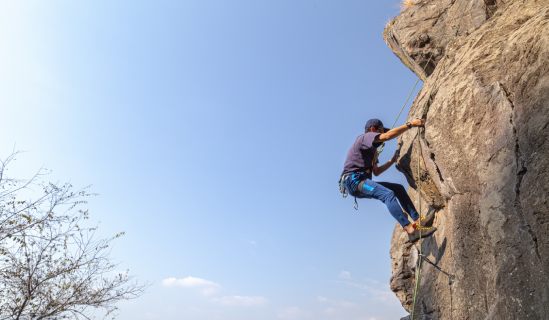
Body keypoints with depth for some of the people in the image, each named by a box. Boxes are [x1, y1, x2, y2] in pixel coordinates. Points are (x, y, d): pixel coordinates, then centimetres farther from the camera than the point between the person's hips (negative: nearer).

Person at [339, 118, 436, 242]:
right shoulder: (365, 137, 0)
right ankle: (411, 230, -35)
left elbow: (376, 172, 27)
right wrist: (410, 124, -12)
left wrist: (392, 161, 20)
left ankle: (418, 221, -5)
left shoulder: (372, 149, 29)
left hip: (362, 181, 10)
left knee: (399, 189, 4)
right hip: (353, 180, -10)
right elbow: (388, 136, -17)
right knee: (388, 194, -27)